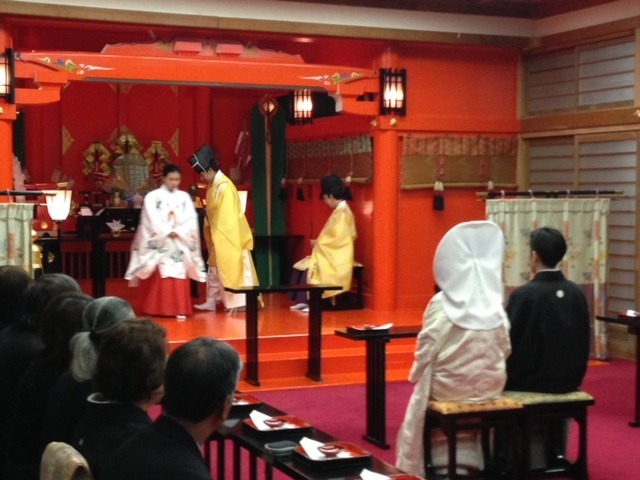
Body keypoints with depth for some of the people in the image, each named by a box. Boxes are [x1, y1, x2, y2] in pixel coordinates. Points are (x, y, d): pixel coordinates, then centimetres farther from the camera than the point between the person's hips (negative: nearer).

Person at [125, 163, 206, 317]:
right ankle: (156, 309, 5)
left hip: (180, 243, 2)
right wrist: (167, 232, -14)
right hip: (159, 243, -2)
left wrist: (178, 232, -13)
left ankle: (180, 309, 3)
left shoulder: (184, 197, 8)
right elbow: (152, 220, -9)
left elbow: (191, 219, 1)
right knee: (159, 278, -2)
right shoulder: (152, 197, -1)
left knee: (179, 276, 0)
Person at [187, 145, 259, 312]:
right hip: (218, 236, 10)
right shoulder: (213, 185, 9)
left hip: (229, 236, -10)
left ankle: (239, 302, -2)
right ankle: (211, 301, 21)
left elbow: (228, 217, -22)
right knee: (215, 268, 14)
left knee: (232, 268, -6)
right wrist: (208, 230, 11)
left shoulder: (225, 187, -21)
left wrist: (216, 235, -19)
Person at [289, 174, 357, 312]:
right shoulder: (340, 211, 14)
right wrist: (319, 242, 5)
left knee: (310, 267, -21)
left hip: (337, 257, -10)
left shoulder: (342, 213, -16)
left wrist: (318, 243, -10)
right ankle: (303, 300, -2)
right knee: (302, 265, 1)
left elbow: (337, 238, -22)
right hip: (332, 253, 10)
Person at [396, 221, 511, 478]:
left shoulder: (440, 304, -13)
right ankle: (469, 459, 31)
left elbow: (425, 351, -10)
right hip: (489, 386, 3)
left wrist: (418, 376, 7)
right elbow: (504, 350, 3)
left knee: (421, 397, 25)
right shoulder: (495, 307, -3)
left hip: (448, 386, -3)